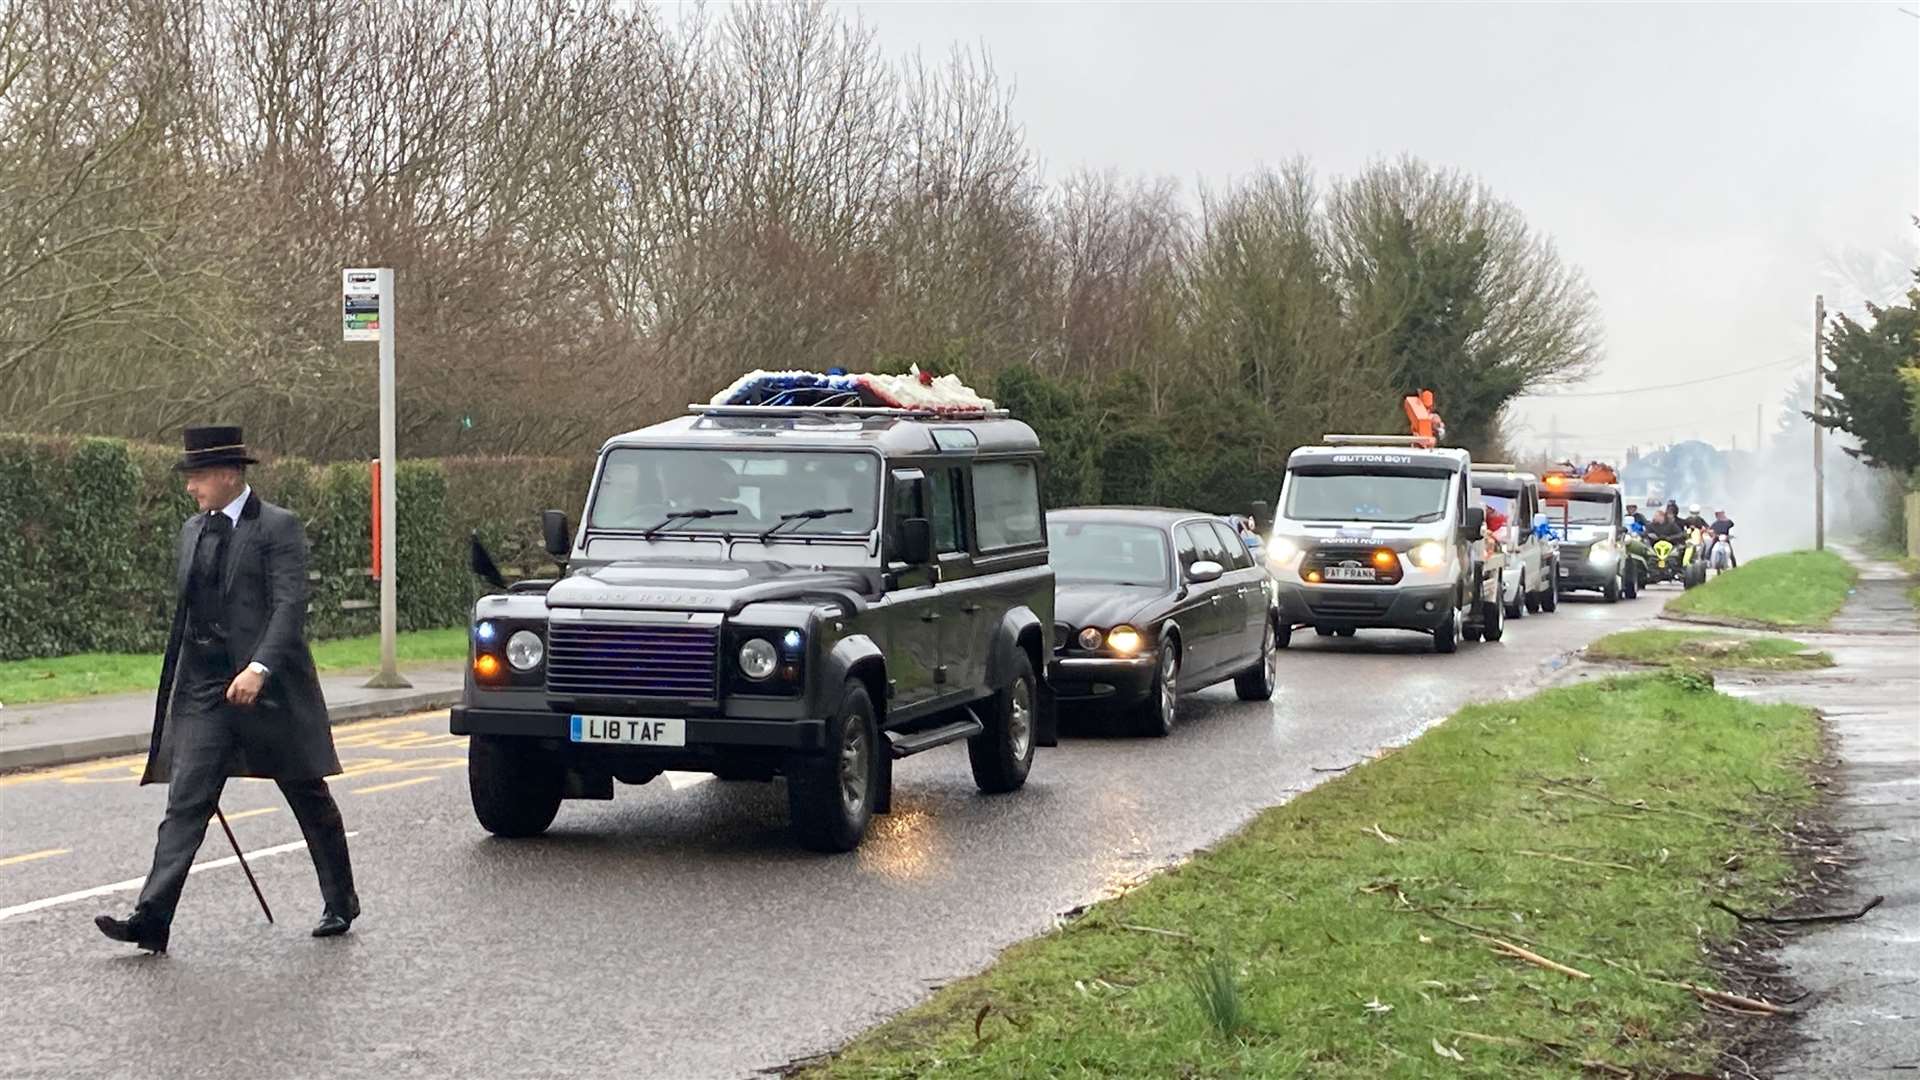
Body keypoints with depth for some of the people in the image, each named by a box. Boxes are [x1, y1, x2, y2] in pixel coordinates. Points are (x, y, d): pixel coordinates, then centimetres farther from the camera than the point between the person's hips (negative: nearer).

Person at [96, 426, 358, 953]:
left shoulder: (278, 528, -8)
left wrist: (260, 667, -31)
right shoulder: (192, 532, 13)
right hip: (204, 691, 5)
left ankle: (341, 903, 25)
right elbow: (184, 615, 19)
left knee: (310, 799, 9)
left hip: (268, 688, -5)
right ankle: (152, 919, -13)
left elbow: (290, 604, -18)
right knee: (185, 802, -6)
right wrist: (179, 683, 17)